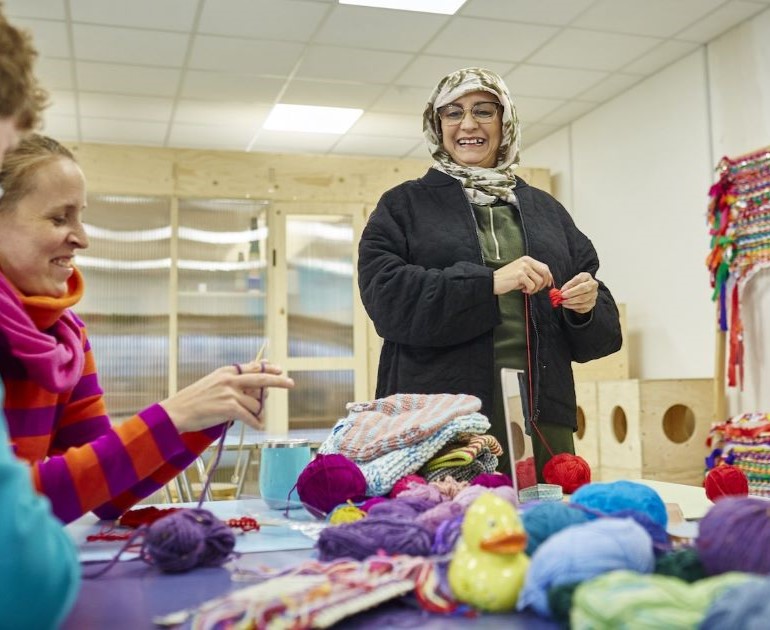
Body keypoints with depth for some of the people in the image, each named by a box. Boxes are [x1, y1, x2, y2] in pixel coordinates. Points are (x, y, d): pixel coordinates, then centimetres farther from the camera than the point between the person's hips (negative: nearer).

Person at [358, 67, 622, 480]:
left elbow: (601, 332, 18)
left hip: (541, 417, 3)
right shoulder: (403, 206, 9)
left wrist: (588, 307, -6)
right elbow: (385, 295, -9)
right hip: (438, 420, -3)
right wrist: (489, 284, -16)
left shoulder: (546, 210, 18)